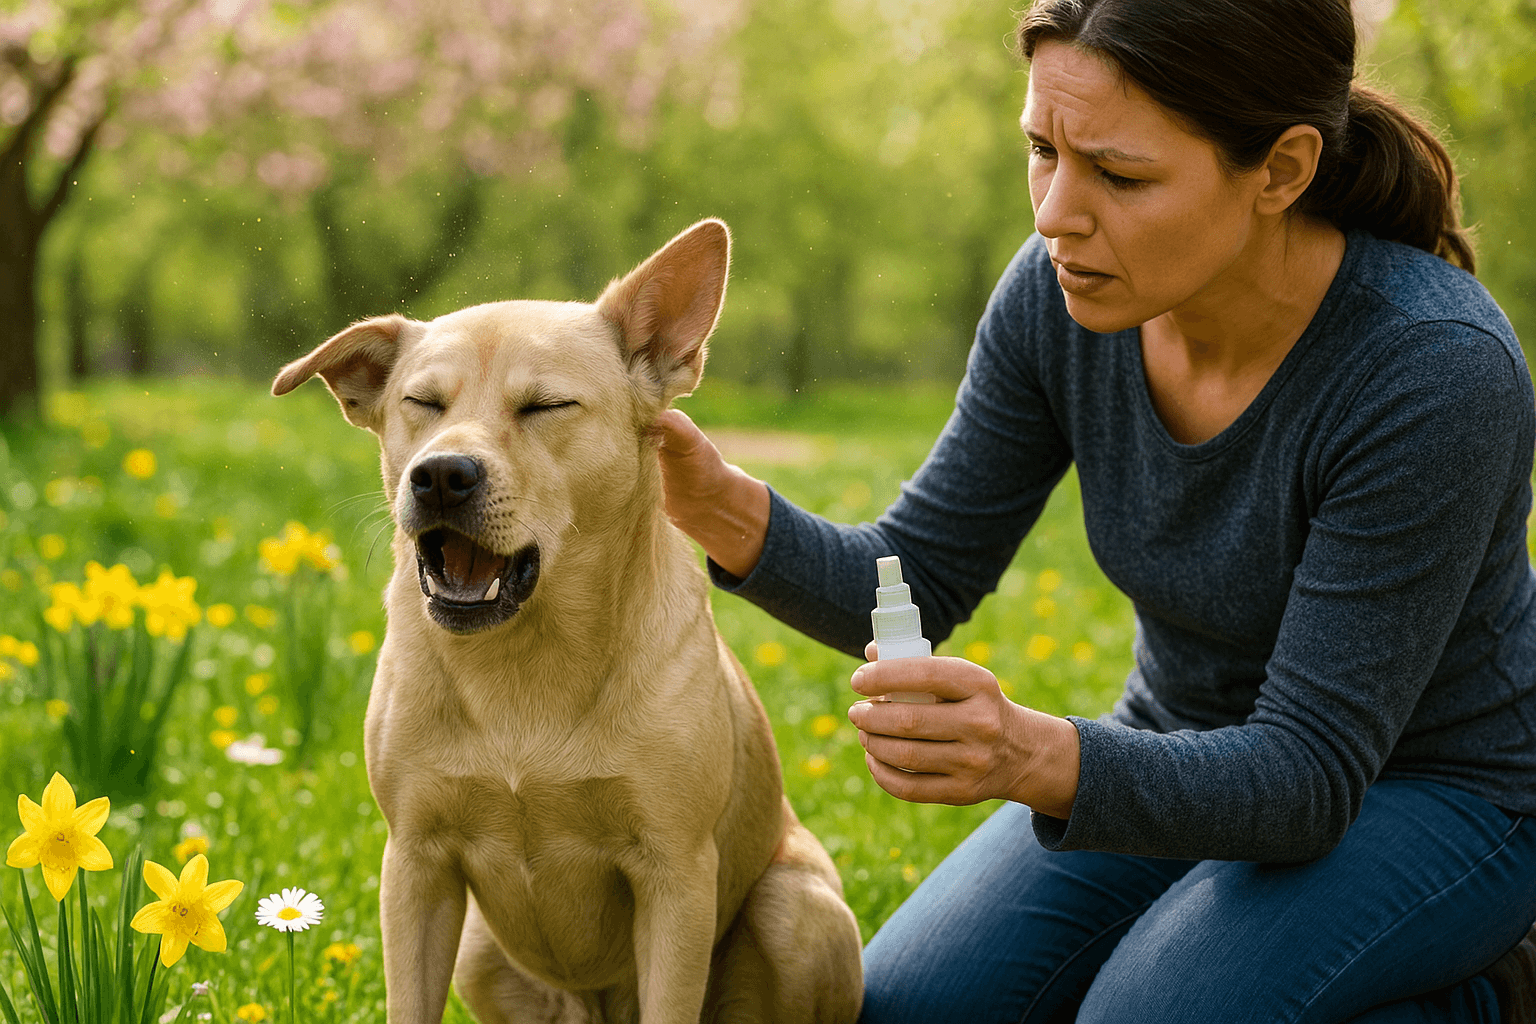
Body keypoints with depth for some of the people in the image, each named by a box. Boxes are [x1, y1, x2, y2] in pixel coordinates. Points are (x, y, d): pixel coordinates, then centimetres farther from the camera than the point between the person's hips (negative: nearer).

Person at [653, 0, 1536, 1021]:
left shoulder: (1440, 372, -32)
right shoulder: (1061, 296, -15)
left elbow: (1307, 777, -30)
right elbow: (916, 582, -8)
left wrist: (1035, 759, -47)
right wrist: (724, 507, -28)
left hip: (1435, 789, -5)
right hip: (1187, 751, 5)